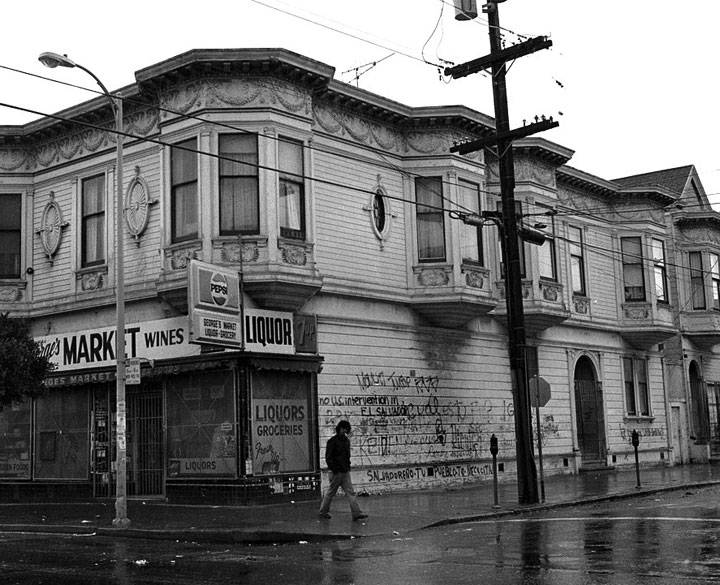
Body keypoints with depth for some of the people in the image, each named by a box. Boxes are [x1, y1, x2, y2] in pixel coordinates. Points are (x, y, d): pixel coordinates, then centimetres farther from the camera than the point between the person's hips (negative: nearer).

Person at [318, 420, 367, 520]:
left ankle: (357, 513, -2)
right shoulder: (332, 441, -11)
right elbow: (328, 457, -13)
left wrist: (348, 466, 12)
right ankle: (323, 512, 20)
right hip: (336, 472, -7)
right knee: (331, 492, 5)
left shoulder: (346, 440, 12)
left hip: (345, 471, 7)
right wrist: (334, 470, -17)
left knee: (350, 492, 1)